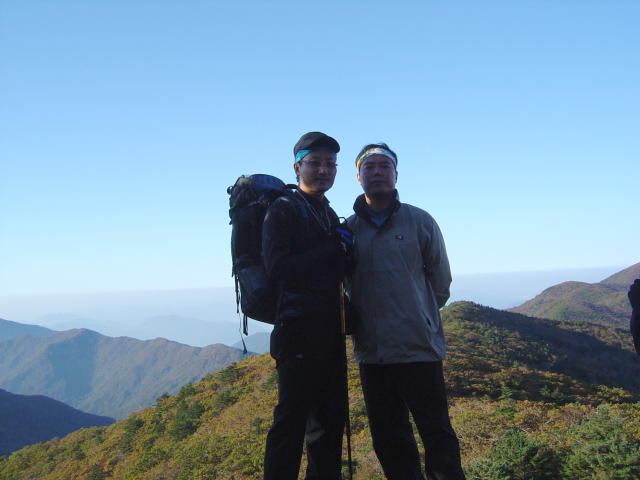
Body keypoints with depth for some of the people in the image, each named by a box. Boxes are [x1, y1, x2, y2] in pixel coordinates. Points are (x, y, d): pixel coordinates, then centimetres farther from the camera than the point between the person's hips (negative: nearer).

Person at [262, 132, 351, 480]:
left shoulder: (330, 215, 20)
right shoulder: (282, 210, -3)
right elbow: (277, 268, -16)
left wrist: (344, 249, 6)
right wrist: (333, 249, -12)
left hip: (331, 332, 8)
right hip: (299, 330, -8)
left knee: (330, 421, 14)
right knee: (291, 420, -7)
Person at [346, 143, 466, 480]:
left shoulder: (419, 221, 1)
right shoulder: (348, 228, 6)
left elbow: (440, 280, 8)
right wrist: (359, 320, 10)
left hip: (418, 348, -3)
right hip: (370, 351, 3)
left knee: (437, 435, -1)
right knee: (387, 440, 12)